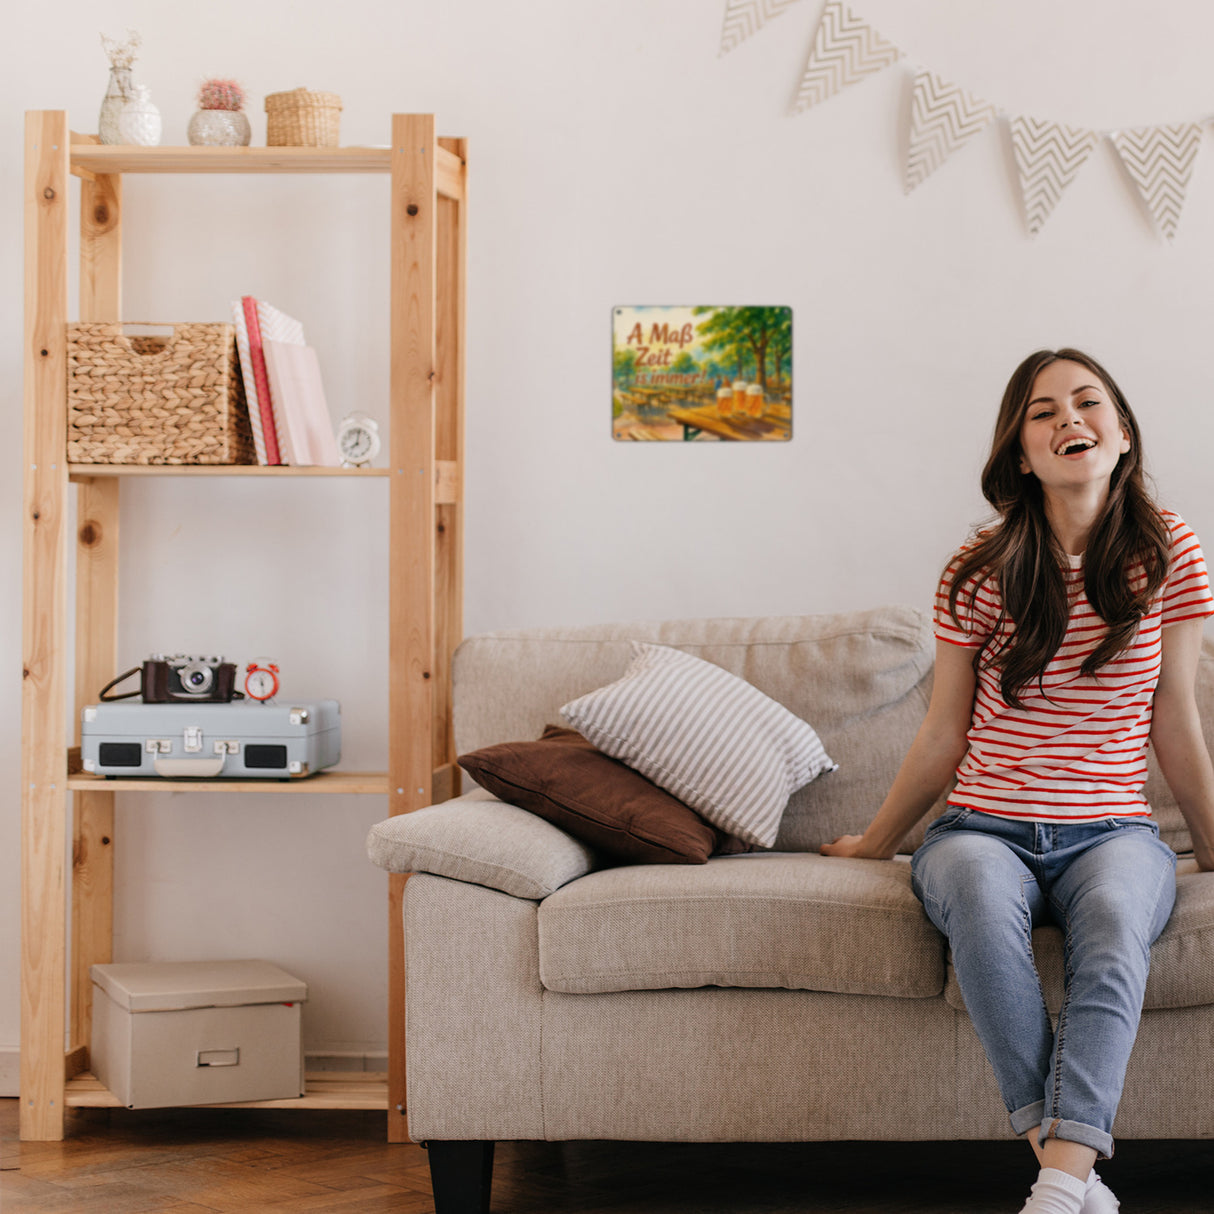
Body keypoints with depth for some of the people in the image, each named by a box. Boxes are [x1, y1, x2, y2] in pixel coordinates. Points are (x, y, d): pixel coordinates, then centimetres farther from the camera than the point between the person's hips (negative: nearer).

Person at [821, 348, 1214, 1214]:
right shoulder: (982, 573, 2)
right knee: (980, 893, -38)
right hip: (985, 827, 0)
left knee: (1114, 914, -37)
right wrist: (875, 843, 18)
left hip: (1112, 830, 0)